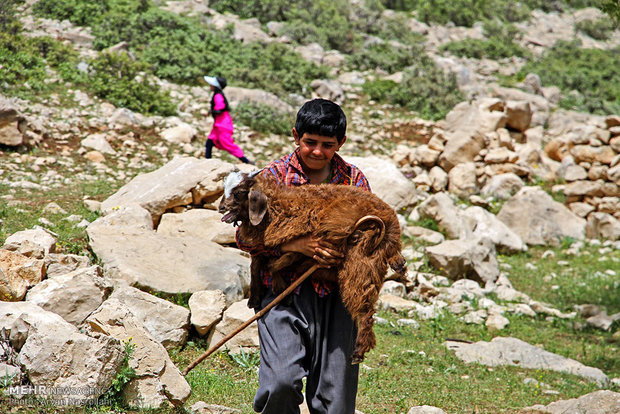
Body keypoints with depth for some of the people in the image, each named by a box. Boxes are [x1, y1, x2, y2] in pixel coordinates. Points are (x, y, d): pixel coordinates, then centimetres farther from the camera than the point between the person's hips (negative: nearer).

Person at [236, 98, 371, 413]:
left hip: (335, 294, 2)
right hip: (285, 292, -2)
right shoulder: (275, 176, 3)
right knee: (281, 382, -18)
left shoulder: (354, 180, 10)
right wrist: (297, 244, -16)